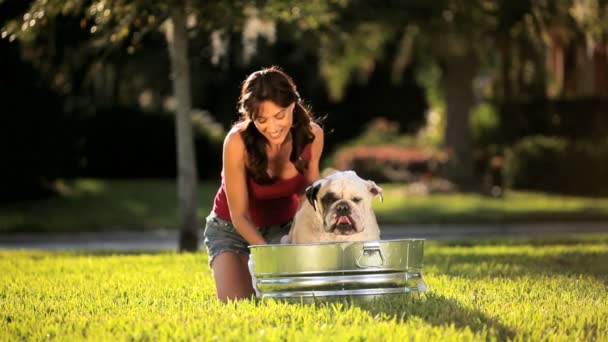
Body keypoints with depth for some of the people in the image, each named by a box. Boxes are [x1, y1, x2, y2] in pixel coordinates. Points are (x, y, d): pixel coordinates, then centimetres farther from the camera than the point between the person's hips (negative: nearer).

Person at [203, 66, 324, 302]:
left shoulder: (312, 135, -19)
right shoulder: (238, 141, -30)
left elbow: (309, 193, -1)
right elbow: (239, 215, -22)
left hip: (283, 228, 3)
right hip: (233, 230, -3)